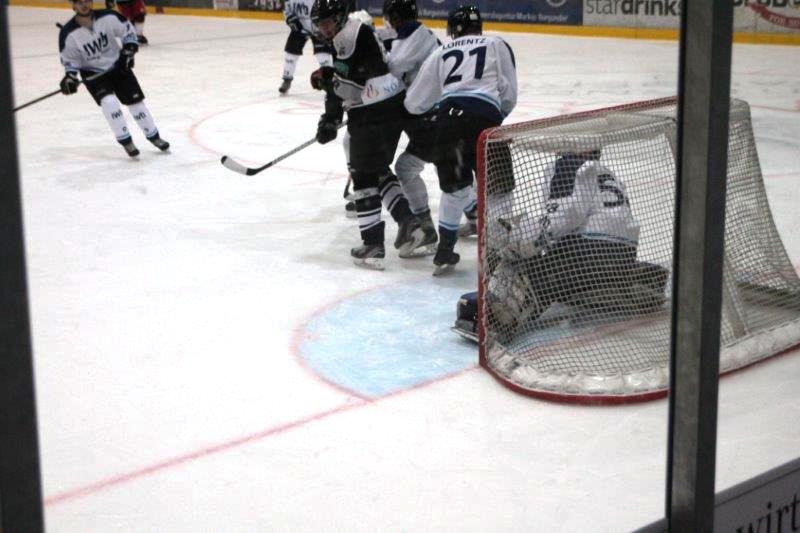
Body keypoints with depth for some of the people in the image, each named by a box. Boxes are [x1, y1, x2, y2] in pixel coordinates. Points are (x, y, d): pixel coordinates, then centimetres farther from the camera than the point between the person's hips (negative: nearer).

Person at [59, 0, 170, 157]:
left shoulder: (107, 17, -19)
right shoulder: (68, 33, -20)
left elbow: (127, 29, -2)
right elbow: (69, 59, -8)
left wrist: (129, 50, -10)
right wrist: (70, 76, -24)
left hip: (117, 66, 2)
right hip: (93, 73, -2)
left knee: (135, 100, 4)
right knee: (109, 101, -25)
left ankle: (154, 136, 25)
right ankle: (126, 141, -11)